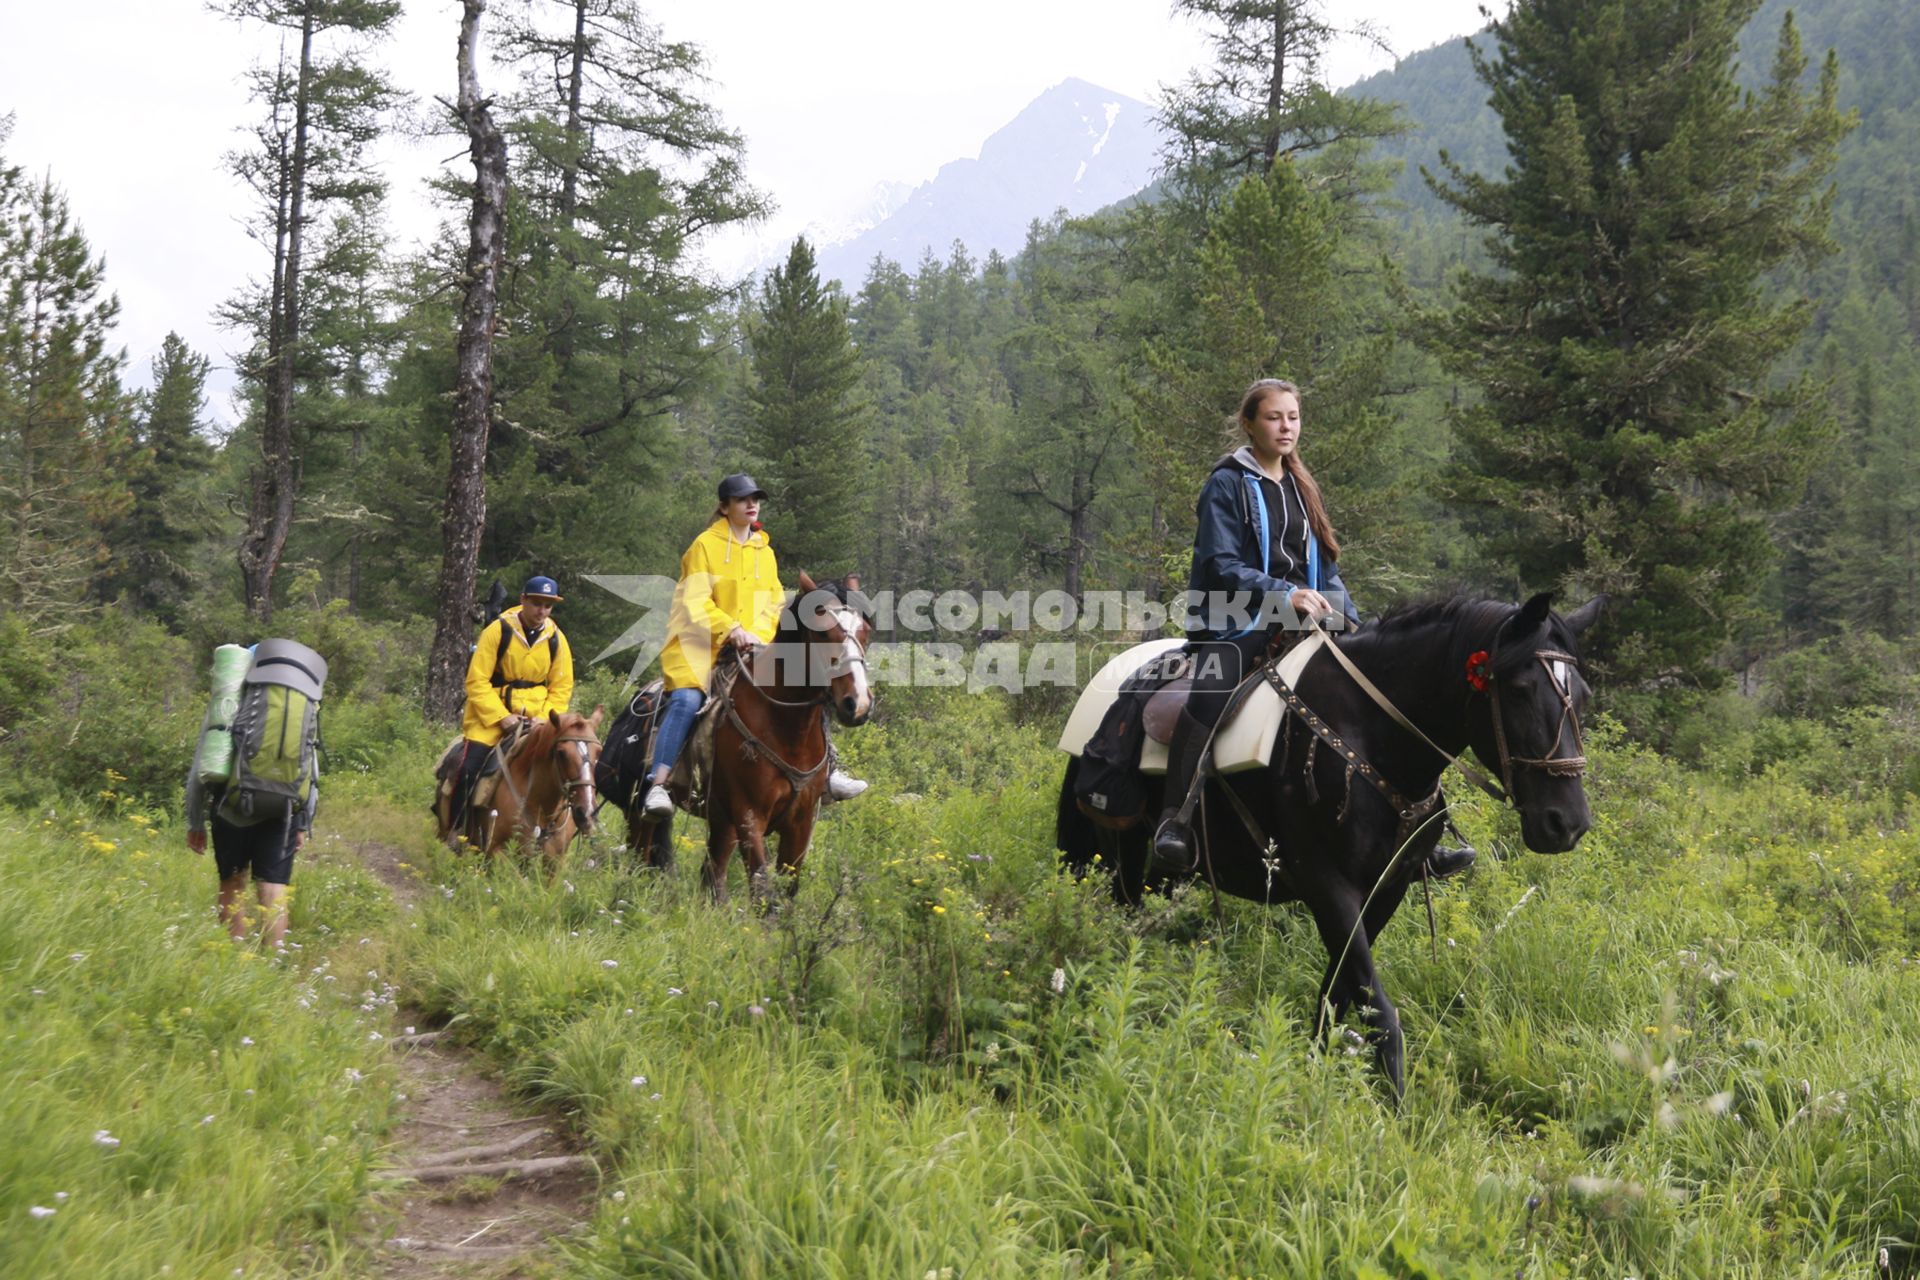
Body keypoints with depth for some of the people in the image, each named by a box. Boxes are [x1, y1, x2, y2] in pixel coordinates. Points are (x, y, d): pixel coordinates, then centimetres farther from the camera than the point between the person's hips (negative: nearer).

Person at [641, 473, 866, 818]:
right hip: (703, 644, -5)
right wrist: (731, 629, -22)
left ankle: (826, 771, 1)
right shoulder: (706, 544, 0)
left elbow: (774, 603, 12)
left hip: (753, 647, 5)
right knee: (686, 699, -29)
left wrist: (757, 635, -7)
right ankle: (657, 785, -32)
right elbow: (695, 602, -9)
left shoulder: (765, 551, 16)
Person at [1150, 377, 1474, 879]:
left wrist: (1348, 620, 6)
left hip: (1303, 617, 7)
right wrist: (1283, 593, -22)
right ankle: (1173, 820, -34)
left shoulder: (1300, 488, 21)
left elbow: (1324, 566, 21)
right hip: (1240, 622, -7)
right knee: (1211, 690, -37)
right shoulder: (1227, 484, -1)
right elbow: (1221, 565, -10)